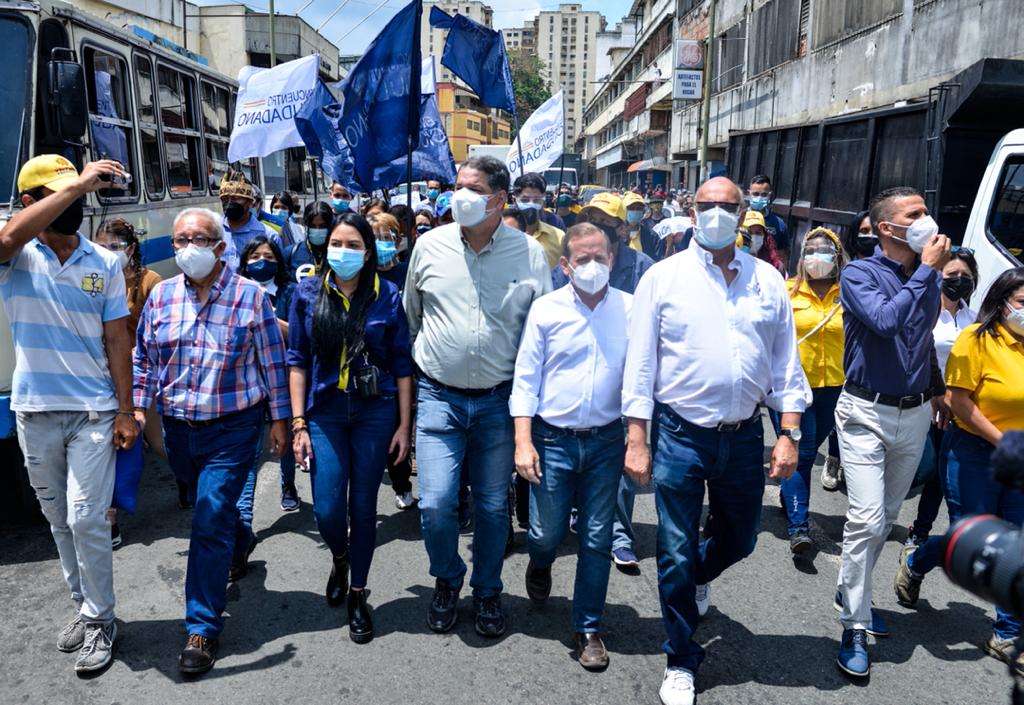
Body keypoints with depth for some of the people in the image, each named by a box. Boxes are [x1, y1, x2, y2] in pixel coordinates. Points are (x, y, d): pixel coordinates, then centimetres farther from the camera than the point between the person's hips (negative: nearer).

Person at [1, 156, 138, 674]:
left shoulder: (105, 263, 0)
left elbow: (117, 341, 0)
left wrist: (125, 411, -3)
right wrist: (79, 184, -32)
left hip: (94, 412, -1)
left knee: (86, 519, -3)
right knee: (59, 521, 14)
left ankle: (100, 621, 14)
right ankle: (84, 607, 31)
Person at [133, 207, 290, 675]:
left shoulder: (250, 296, -7)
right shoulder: (161, 296, 3)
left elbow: (272, 361, -4)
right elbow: (144, 359, 10)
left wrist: (280, 418, -3)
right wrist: (139, 409, 2)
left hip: (233, 427, -5)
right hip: (178, 427, 5)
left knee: (211, 522, -8)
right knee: (208, 506, 23)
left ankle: (202, 630, 2)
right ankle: (239, 545, 56)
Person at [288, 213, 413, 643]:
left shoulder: (387, 297, -3)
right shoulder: (308, 294, 0)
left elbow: (402, 364, 0)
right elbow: (297, 361, 2)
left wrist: (404, 425, -2)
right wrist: (298, 424, -2)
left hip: (375, 411, -1)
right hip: (325, 412, 1)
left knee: (363, 506, 7)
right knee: (327, 510, -2)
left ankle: (358, 595, 26)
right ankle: (339, 558, 34)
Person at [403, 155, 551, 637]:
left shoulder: (530, 253, -3)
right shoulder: (431, 245, 0)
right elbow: (410, 316, 14)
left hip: (499, 400, 0)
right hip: (440, 398, 0)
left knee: (493, 506, 11)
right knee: (435, 504, -5)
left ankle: (487, 592, 34)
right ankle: (447, 579, 25)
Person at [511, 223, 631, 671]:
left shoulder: (630, 309, -2)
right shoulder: (546, 309, -3)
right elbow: (525, 378, -2)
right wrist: (523, 442, -7)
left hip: (606, 441, 1)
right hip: (553, 438, 0)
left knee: (597, 538, 8)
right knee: (547, 532, 9)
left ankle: (588, 627, 26)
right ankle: (540, 565, 46)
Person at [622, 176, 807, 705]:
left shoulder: (767, 280, 5)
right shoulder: (663, 277, -3)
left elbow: (785, 364, 8)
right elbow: (640, 363, -4)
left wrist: (789, 434, 1)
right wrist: (636, 441, -7)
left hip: (743, 437, 3)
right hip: (680, 436, -3)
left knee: (738, 541, 19)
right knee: (675, 555, 6)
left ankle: (699, 576, 55)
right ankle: (681, 661, 27)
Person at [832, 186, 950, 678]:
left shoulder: (930, 276, 4)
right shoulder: (860, 274, -11)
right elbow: (886, 319, -30)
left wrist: (937, 388, 26)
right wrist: (926, 270, -20)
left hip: (915, 414, 6)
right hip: (868, 412, -6)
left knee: (887, 516, 16)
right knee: (867, 519, -10)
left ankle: (850, 593, 36)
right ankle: (854, 628, 4)